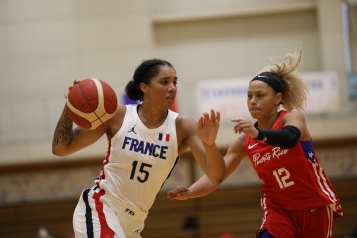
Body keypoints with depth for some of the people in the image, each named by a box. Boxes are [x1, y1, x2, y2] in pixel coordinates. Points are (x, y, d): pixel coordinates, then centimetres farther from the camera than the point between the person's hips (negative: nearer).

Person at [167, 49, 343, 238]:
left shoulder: (293, 116, -13)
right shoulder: (245, 143, -3)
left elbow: (290, 139, -37)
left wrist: (258, 133, -56)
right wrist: (190, 192, -32)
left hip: (315, 206, -2)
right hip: (280, 209, 2)